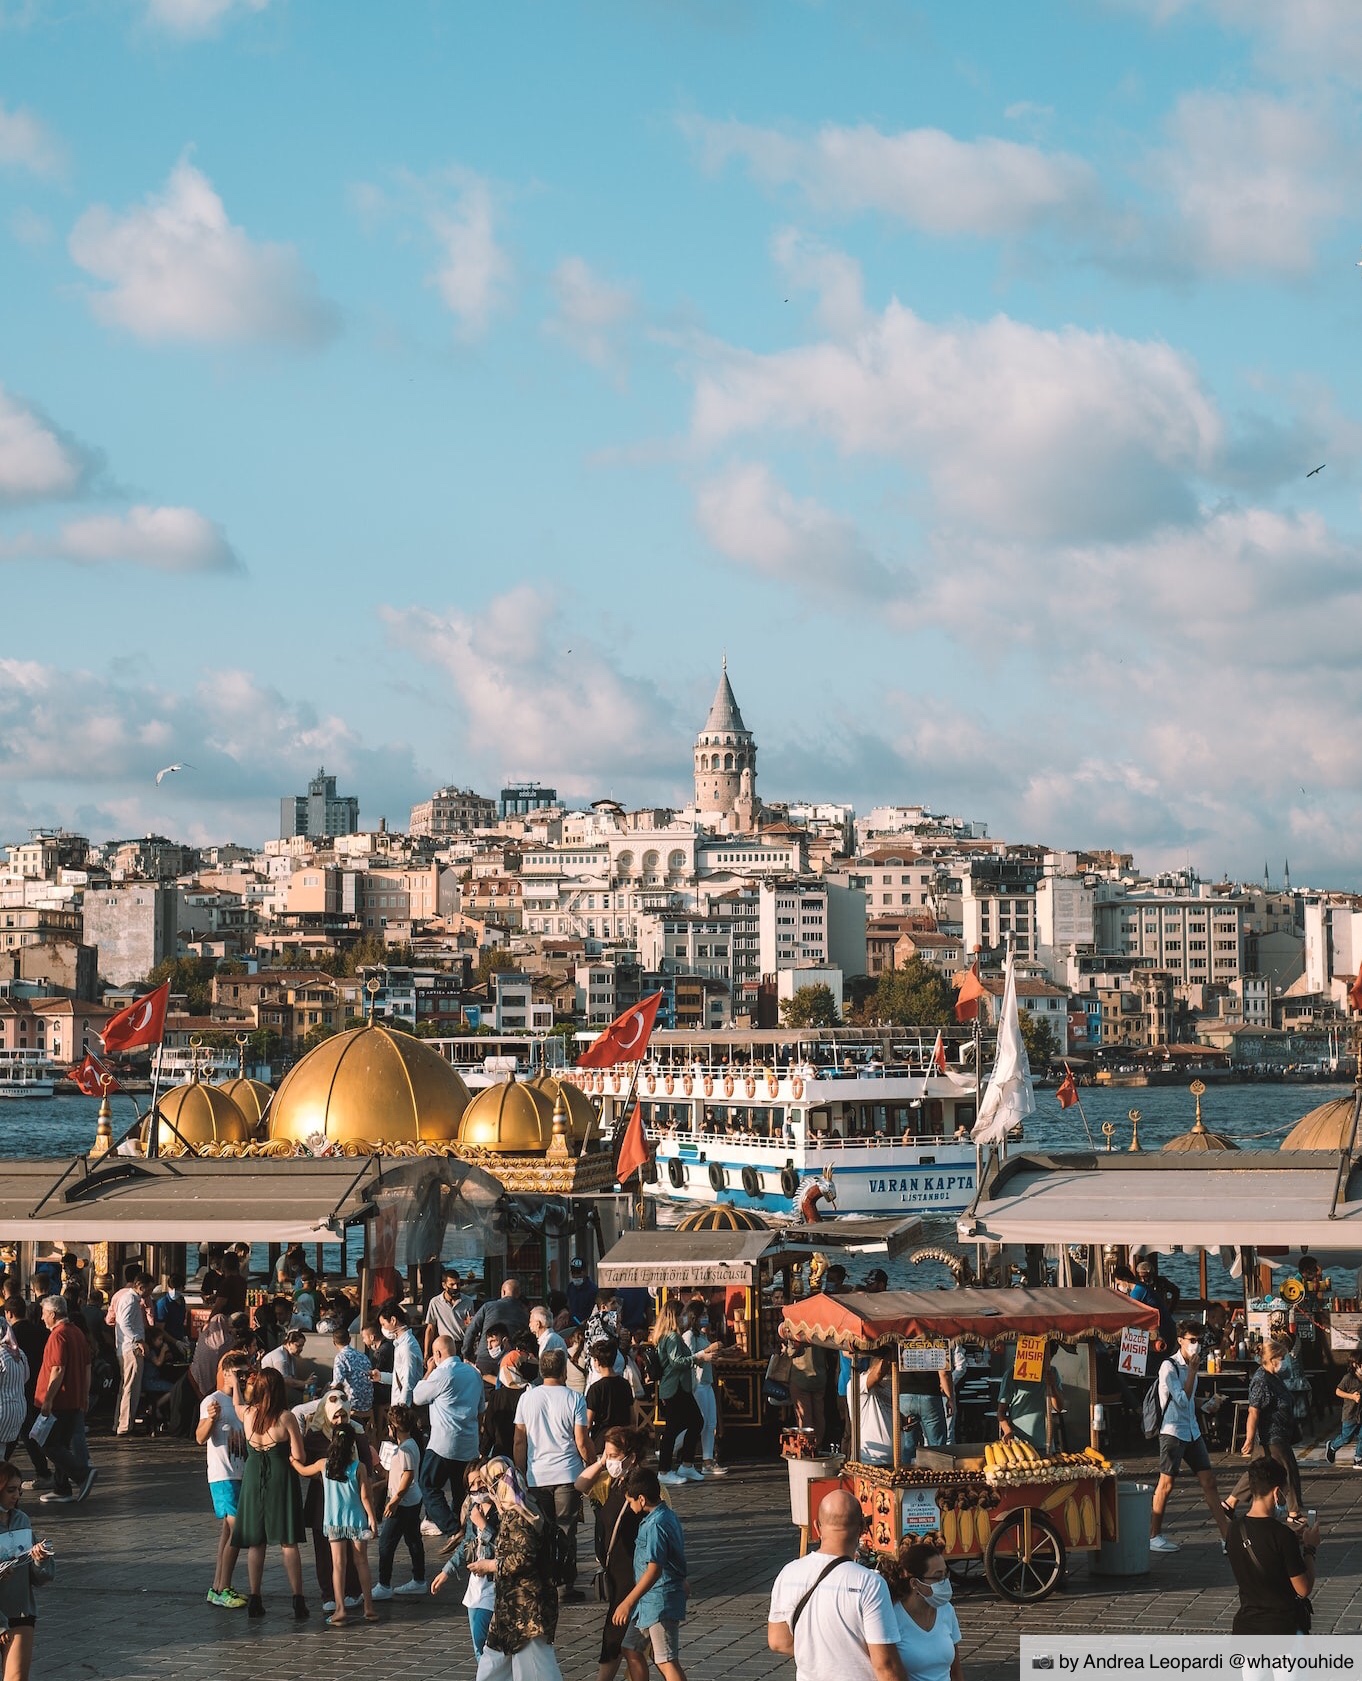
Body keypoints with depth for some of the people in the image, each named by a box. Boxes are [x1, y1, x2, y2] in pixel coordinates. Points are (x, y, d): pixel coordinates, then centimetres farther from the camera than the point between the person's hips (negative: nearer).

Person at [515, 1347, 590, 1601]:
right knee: (566, 1530, 3)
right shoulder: (574, 1399, -5)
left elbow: (520, 1441, 5)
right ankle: (568, 1584, 2)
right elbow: (582, 1441, -6)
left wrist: (520, 1472, 14)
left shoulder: (527, 1398, 2)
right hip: (567, 1474, -2)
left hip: (535, 1475, 2)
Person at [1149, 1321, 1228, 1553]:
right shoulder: (1169, 1367, -13)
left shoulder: (1191, 1365, 13)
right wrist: (1193, 1371, -17)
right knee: (1166, 1484, -2)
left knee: (1208, 1481, 4)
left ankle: (1226, 1534, 5)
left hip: (1192, 1431, 8)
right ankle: (1154, 1536, 6)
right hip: (1172, 1431, -8)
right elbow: (1182, 1400, -20)